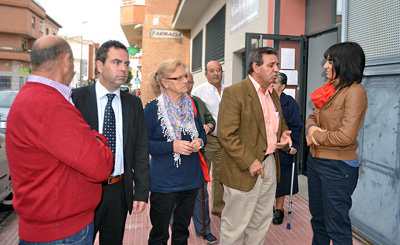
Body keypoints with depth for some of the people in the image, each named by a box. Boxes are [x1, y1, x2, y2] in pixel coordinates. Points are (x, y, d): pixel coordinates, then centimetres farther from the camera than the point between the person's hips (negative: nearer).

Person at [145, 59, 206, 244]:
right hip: (164, 182, -4)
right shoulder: (152, 108, -11)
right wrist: (172, 147, -23)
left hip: (191, 179, 5)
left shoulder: (192, 104, 4)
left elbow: (201, 132, 15)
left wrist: (200, 142, -8)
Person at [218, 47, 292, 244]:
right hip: (243, 170, -8)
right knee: (234, 226, 7)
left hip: (269, 165, 8)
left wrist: (284, 134, 1)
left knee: (261, 222, 21)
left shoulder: (273, 94, 12)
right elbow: (226, 134, -20)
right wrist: (249, 161, -21)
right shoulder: (234, 93, -15)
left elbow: (280, 123, 24)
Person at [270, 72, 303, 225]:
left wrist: (293, 145, -13)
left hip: (282, 149, -3)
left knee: (280, 179, 7)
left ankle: (279, 209, 24)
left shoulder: (290, 103, -5)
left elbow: (296, 126, -5)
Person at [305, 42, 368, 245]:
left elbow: (345, 137, -22)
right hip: (315, 160, 8)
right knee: (318, 219, 22)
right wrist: (311, 128, -8)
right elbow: (312, 117, 14)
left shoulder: (355, 91, -16)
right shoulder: (330, 89, 9)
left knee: (337, 228, 6)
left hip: (337, 167, -8)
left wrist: (316, 136, -9)